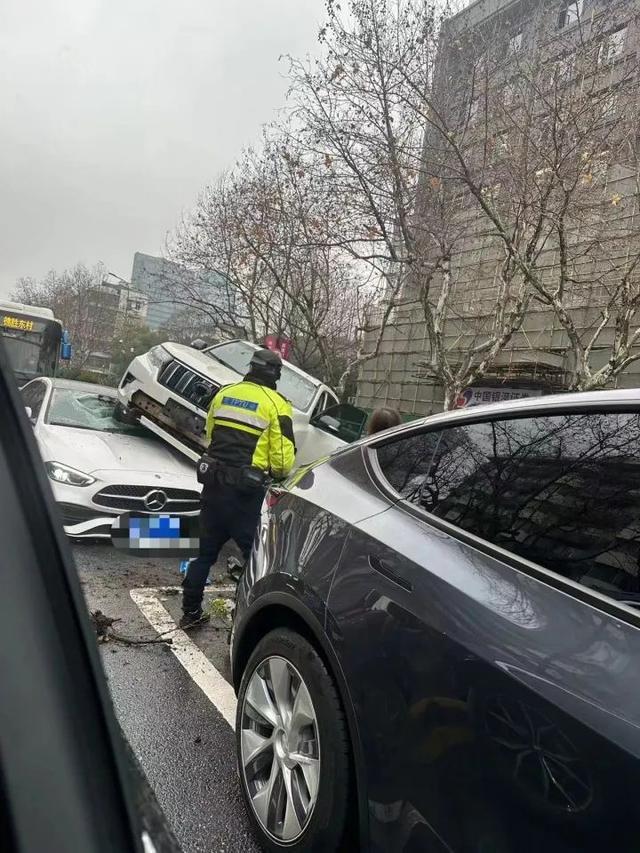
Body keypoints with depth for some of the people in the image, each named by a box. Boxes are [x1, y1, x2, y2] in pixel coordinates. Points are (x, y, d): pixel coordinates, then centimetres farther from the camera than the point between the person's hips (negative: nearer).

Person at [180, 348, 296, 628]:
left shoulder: (224, 393, 8)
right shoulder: (276, 404, -8)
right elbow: (283, 456, -11)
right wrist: (279, 473, 11)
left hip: (213, 482, 6)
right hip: (246, 491, -6)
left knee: (206, 551, 20)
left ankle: (191, 612, 31)